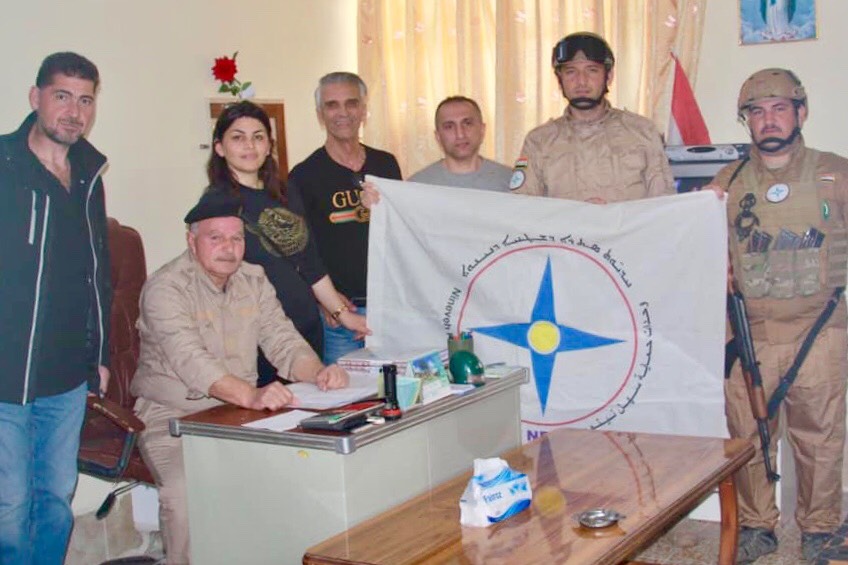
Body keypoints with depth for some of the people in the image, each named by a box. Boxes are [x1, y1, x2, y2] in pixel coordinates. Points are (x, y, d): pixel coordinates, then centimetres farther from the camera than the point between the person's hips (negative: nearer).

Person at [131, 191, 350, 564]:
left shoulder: (254, 281, 8)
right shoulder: (166, 288, -13)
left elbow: (283, 341, 5)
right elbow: (191, 360, -28)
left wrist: (317, 373, -18)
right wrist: (250, 395, -43)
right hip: (173, 417, -5)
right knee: (188, 491, -32)